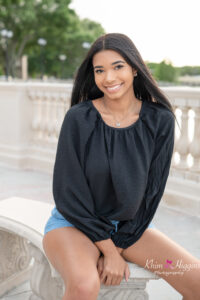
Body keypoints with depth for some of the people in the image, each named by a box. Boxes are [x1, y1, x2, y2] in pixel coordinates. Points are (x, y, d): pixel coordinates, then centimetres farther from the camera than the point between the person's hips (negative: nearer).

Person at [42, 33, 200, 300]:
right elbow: (68, 191, -12)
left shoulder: (160, 121, -6)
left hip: (131, 226, 3)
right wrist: (108, 249, -12)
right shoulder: (78, 118, -13)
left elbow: (152, 190, -3)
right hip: (75, 223, -3)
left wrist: (119, 247, -7)